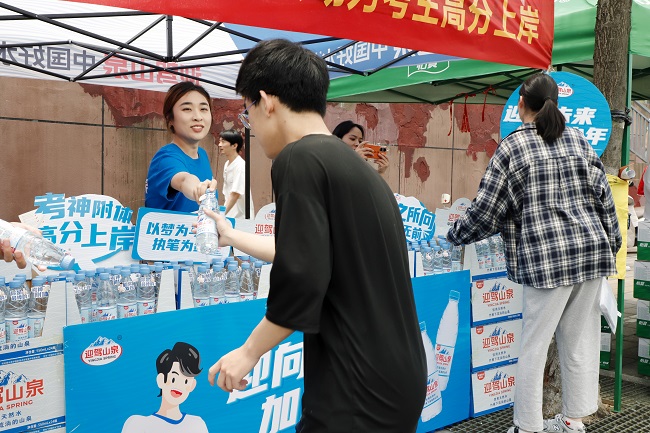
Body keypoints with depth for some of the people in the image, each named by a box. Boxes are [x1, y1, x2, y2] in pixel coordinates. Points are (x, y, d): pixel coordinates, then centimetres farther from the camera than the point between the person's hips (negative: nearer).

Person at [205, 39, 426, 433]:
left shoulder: (299, 159, -15)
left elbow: (301, 281, -22)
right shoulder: (355, 164, 12)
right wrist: (231, 236, 37)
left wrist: (249, 352, -5)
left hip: (359, 393, -8)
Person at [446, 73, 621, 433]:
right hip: (592, 252, 6)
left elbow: (486, 211, -5)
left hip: (547, 258, -5)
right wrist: (611, 242, 19)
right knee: (580, 340, 13)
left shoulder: (512, 148, -5)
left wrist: (456, 233, 11)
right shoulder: (578, 139, 9)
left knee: (534, 344, 3)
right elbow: (603, 196, 9)